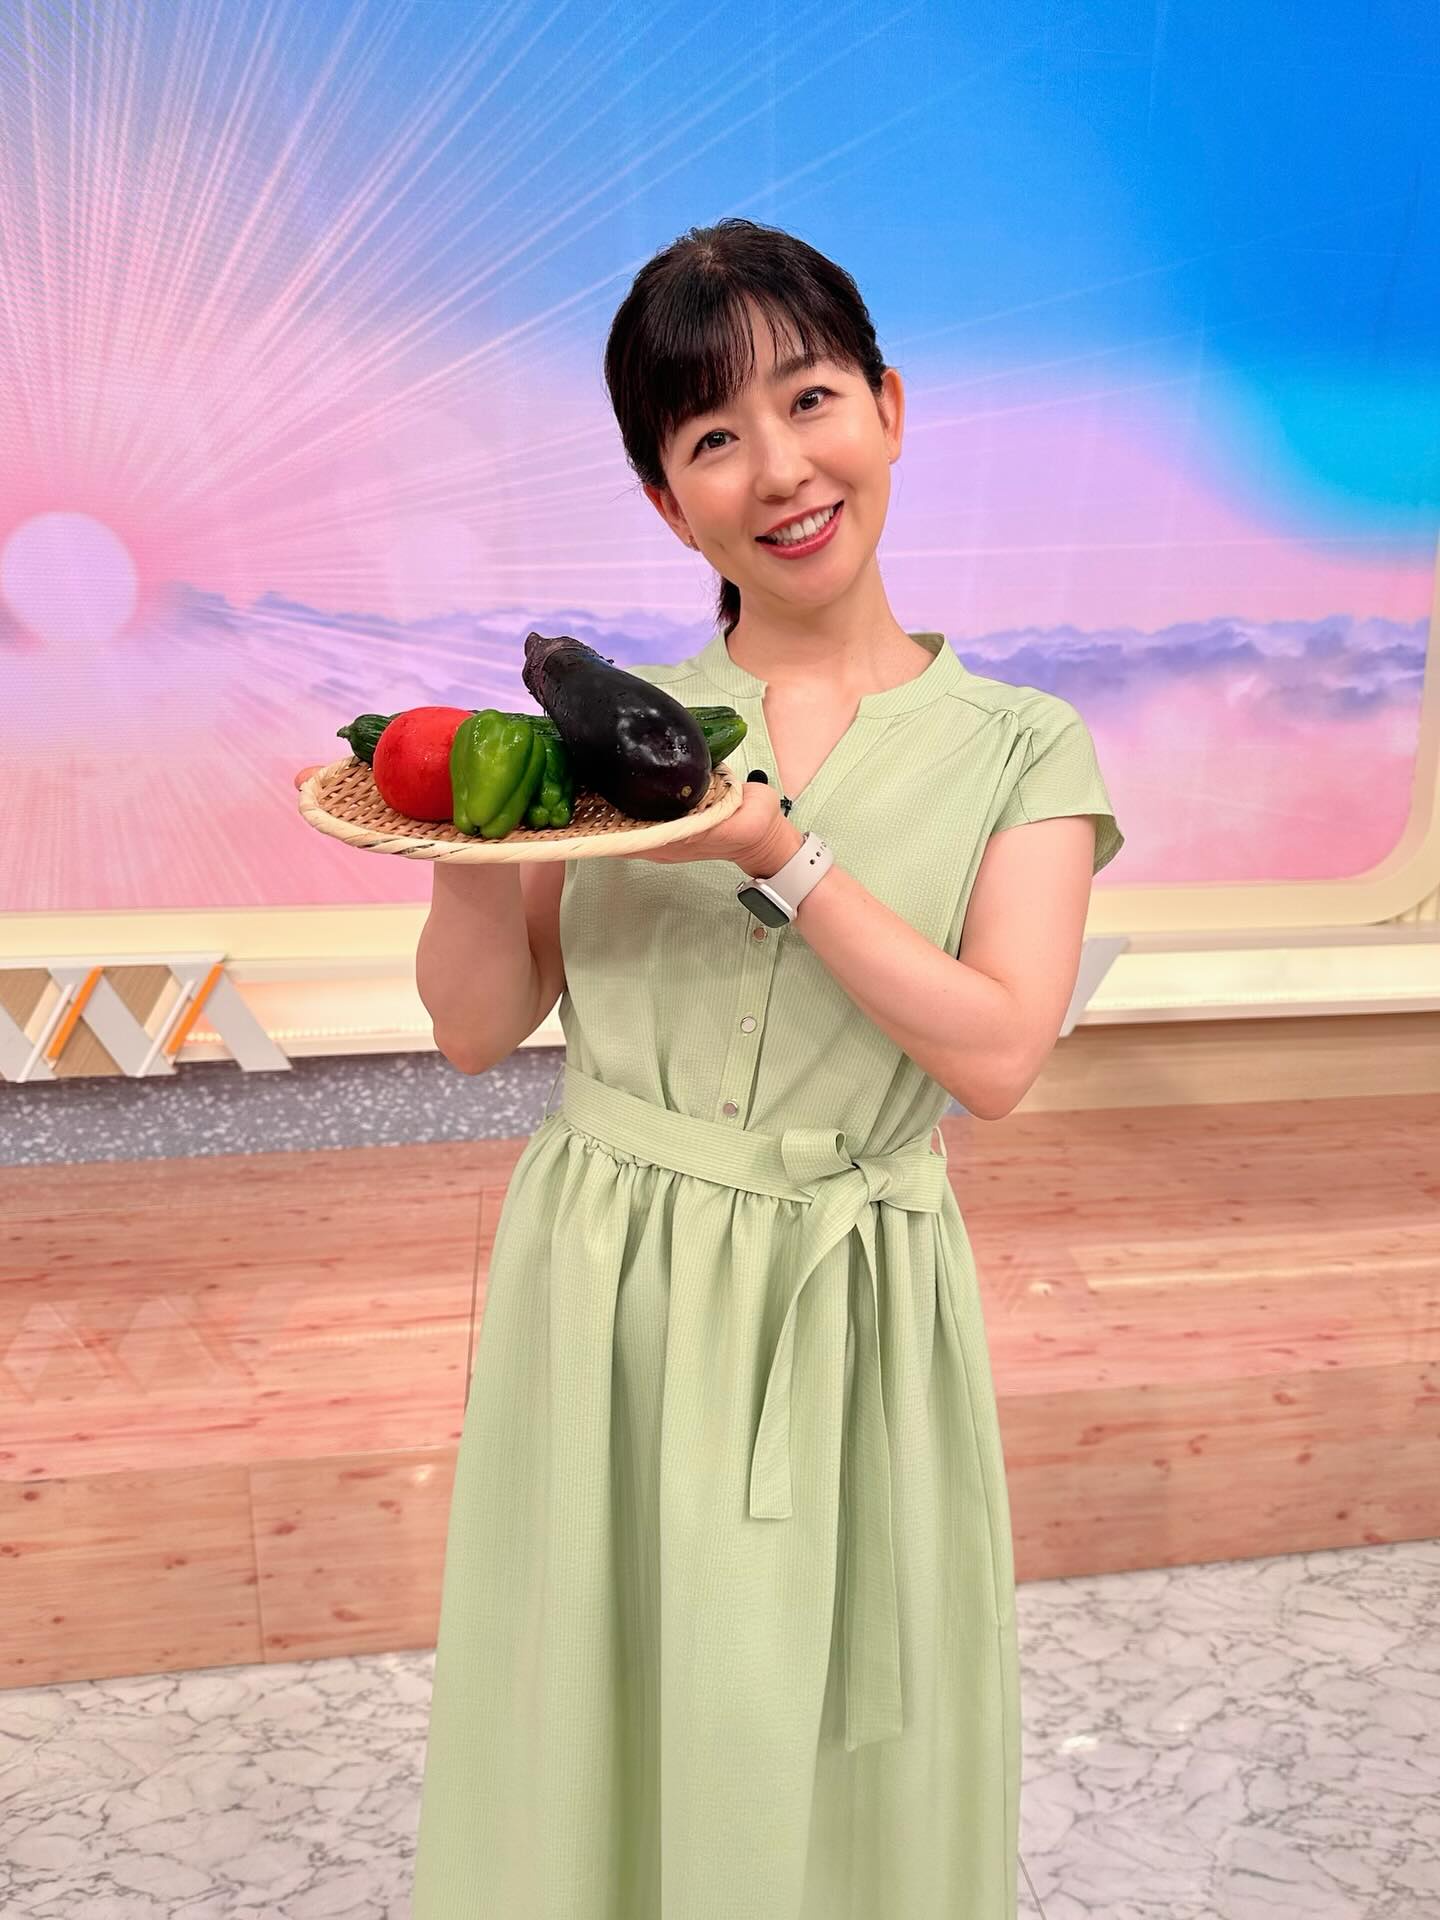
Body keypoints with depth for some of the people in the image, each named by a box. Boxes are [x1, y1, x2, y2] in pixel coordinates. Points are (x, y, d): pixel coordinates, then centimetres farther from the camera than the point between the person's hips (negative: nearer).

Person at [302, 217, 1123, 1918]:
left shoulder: (1019, 747, -1)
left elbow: (995, 1054, -11)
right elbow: (478, 1026, 2)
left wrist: (782, 852, -20)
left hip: (852, 1311, -1)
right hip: (599, 1285, 2)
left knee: (831, 1760, 14)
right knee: (598, 1742, 16)